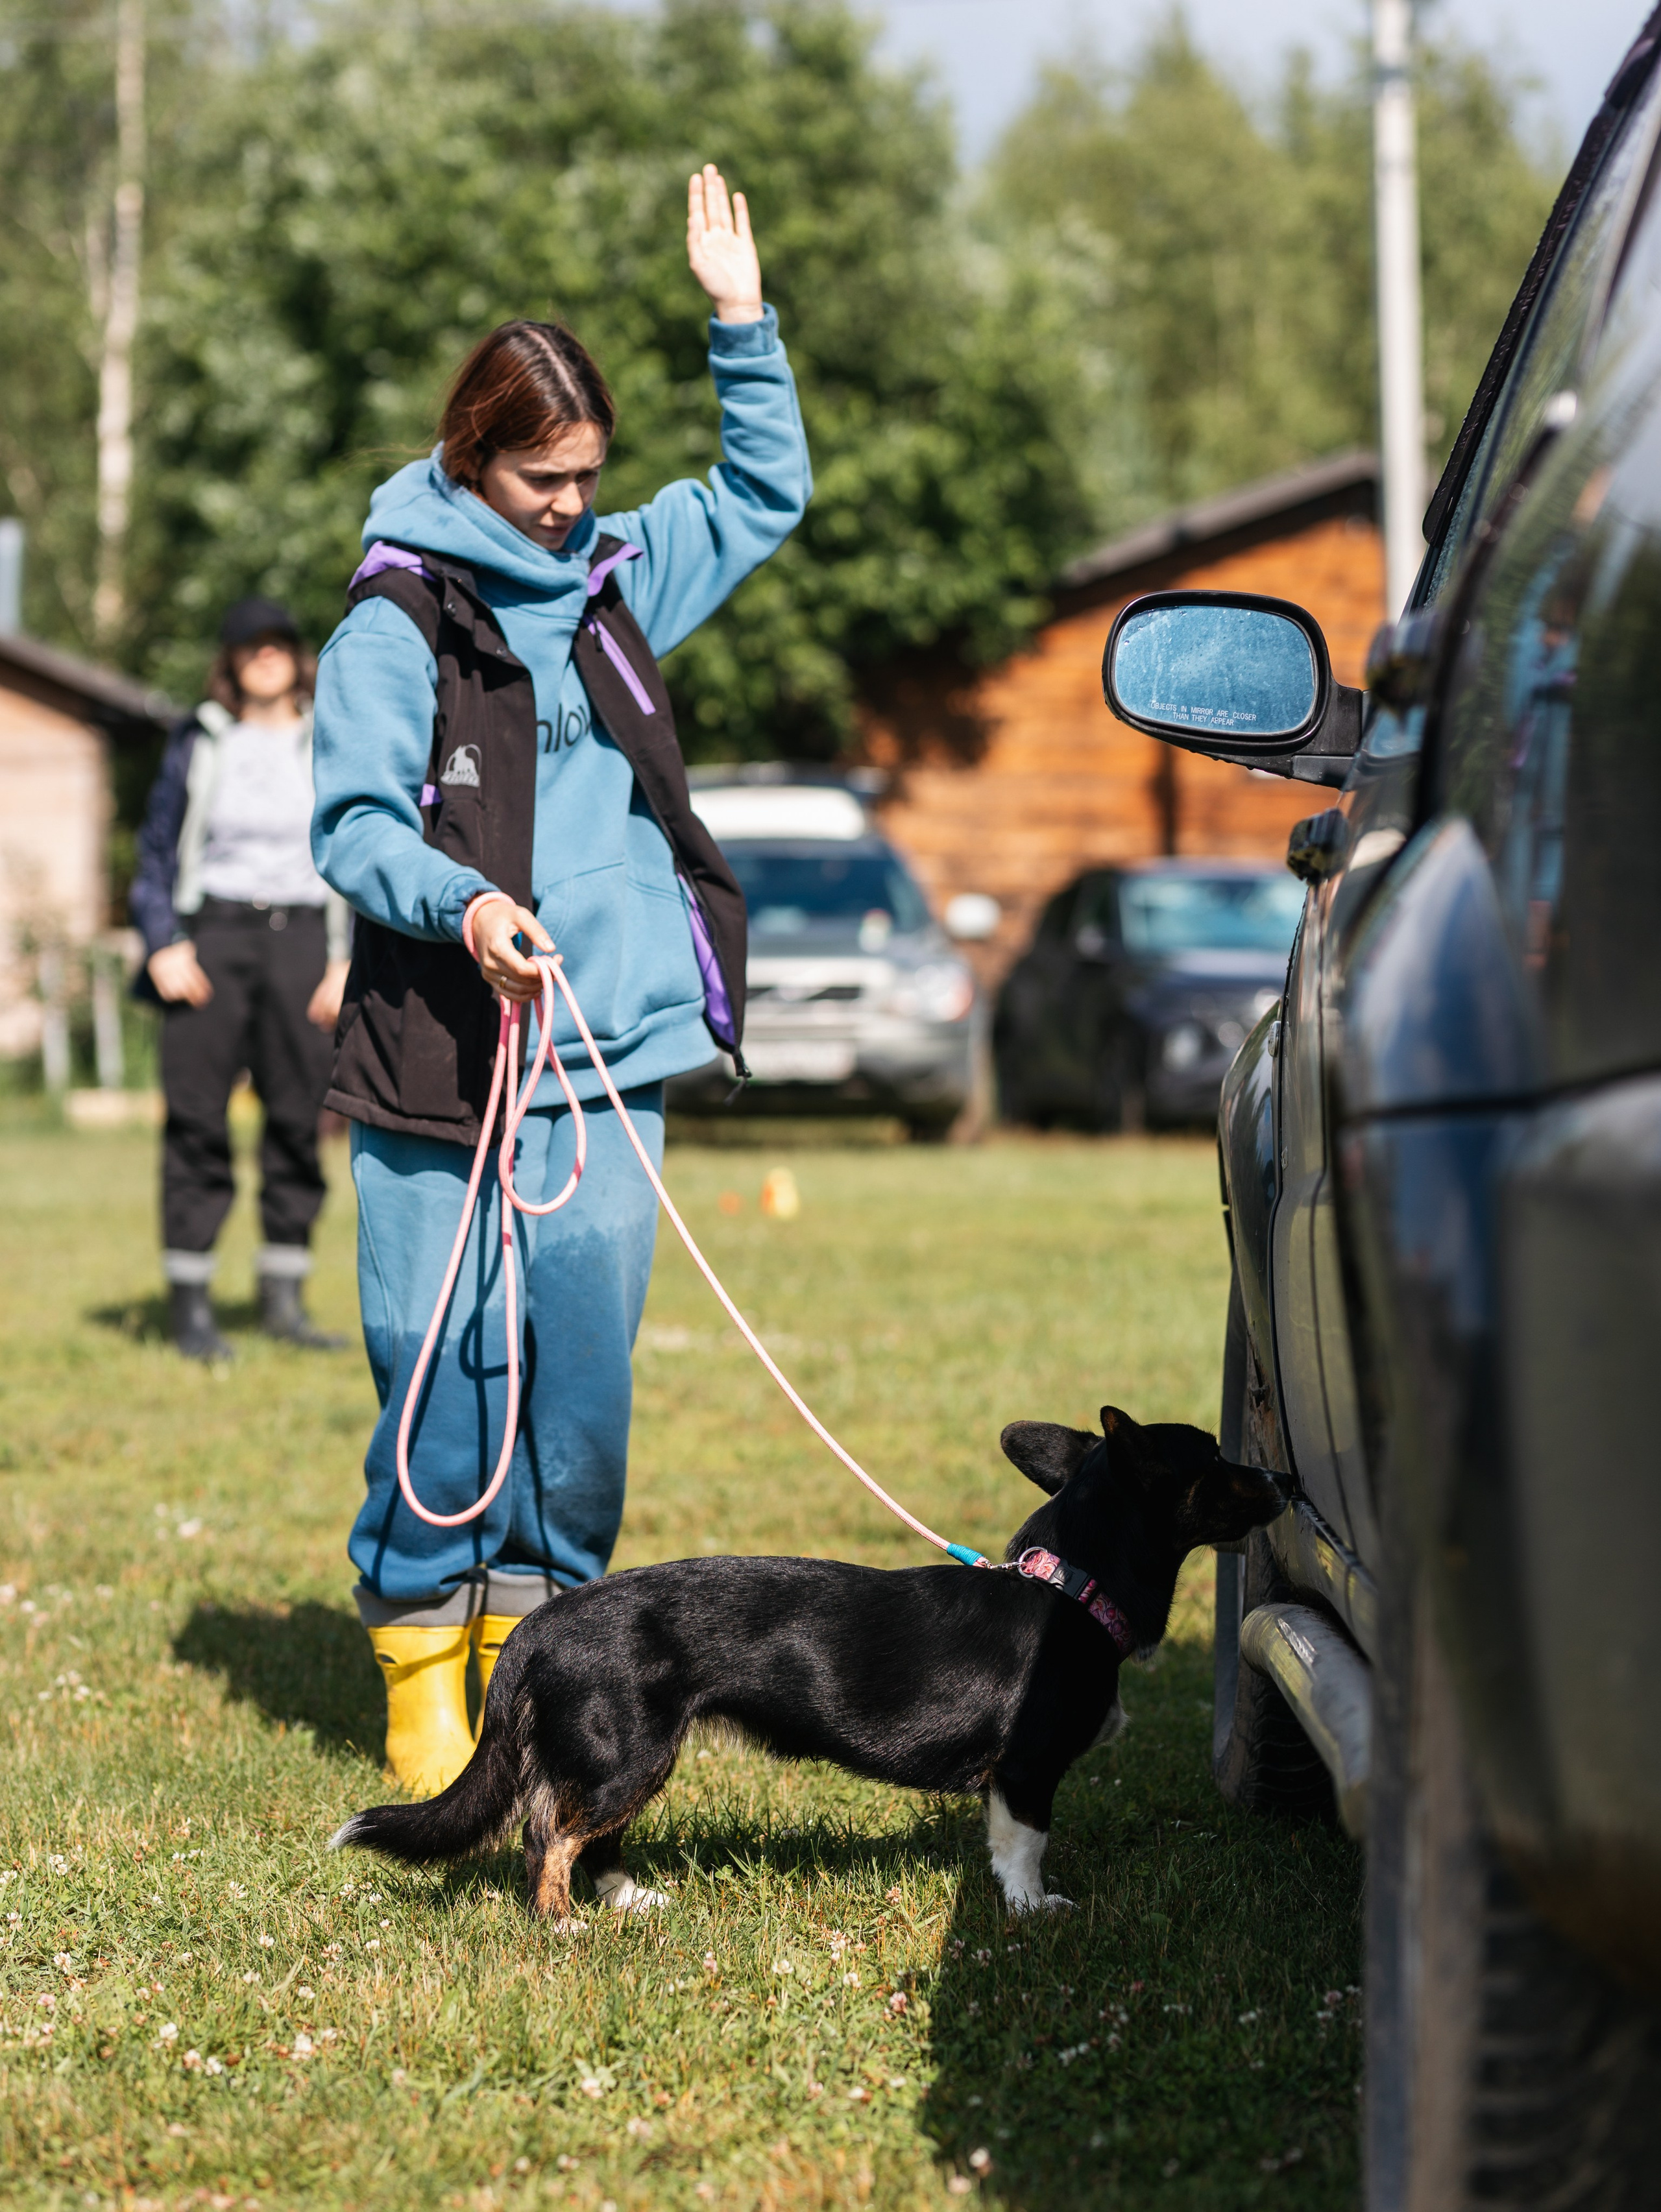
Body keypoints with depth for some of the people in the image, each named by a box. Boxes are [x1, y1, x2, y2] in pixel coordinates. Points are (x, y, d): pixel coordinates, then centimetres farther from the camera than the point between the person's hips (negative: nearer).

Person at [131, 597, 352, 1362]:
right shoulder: (198, 744, 7)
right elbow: (157, 847, 8)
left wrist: (350, 961, 2)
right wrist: (164, 945, -4)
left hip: (300, 937, 1)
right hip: (212, 934, -1)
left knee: (298, 1119, 0)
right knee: (197, 1119, -6)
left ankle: (282, 1296, 8)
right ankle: (190, 1304, -3)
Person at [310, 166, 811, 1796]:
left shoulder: (613, 580, 17)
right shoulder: (398, 618, -3)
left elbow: (765, 497, 30)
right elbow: (351, 819, -8)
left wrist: (742, 323, 20)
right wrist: (457, 903, -25)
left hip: (608, 1055, 5)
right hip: (440, 1057, -5)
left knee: (584, 1359, 0)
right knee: (443, 1362, -3)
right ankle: (422, 1656, 7)